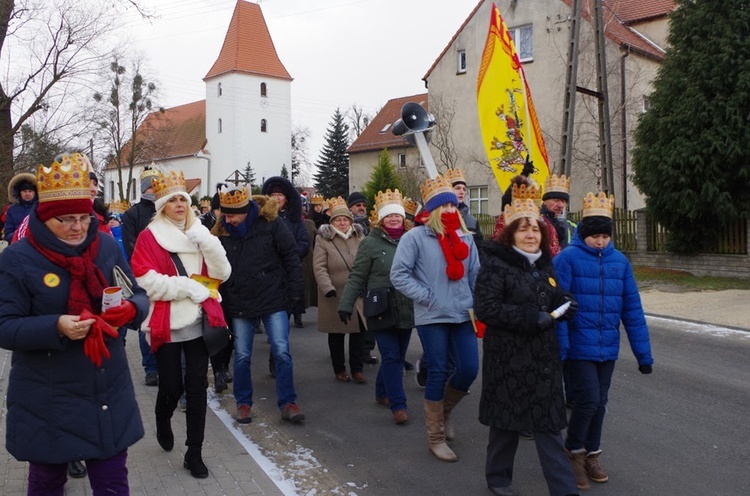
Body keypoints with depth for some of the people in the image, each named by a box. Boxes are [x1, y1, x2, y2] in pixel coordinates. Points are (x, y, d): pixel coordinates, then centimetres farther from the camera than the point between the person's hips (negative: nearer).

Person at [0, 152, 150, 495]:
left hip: (109, 393, 3)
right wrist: (56, 328, -30)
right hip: (47, 402, -3)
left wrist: (131, 309, -19)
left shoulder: (107, 247, 1)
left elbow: (139, 296, 6)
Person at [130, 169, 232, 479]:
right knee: (171, 387, 3)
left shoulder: (199, 234, 10)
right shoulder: (148, 237, -3)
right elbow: (147, 281, -13)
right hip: (166, 324, -3)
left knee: (197, 387, 1)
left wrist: (206, 240, -13)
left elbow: (221, 274, 0)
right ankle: (163, 422, 39)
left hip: (198, 321, 3)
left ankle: (194, 453, 12)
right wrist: (189, 286, -16)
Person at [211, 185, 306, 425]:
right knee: (242, 356, 9)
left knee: (282, 352, -2)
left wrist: (296, 291, -7)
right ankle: (243, 403, 25)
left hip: (273, 300, -2)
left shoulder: (271, 222, -10)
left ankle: (287, 403, 10)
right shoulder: (222, 230, -3)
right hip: (239, 304, 2)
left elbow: (291, 257, -5)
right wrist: (220, 302, 3)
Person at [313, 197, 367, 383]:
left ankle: (357, 369, 14)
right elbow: (319, 267, -12)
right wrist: (328, 288, -22)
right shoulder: (323, 239, -6)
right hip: (334, 295, -3)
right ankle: (339, 369, 22)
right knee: (337, 334, 9)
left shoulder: (359, 237, 5)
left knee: (358, 331, 3)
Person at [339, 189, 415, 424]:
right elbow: (357, 276, -4)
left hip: (406, 309, 4)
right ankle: (398, 405, 1)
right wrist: (346, 304, -7)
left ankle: (382, 392, 34)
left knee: (398, 356, 13)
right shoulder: (371, 243, -6)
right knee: (391, 356, -6)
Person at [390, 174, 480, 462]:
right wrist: (427, 297, -13)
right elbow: (398, 275, -9)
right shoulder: (416, 237, -6)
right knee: (437, 373, 1)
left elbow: (475, 274, 15)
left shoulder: (465, 238, 10)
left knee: (469, 370, 2)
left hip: (463, 315, 5)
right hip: (432, 317, -5)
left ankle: (443, 410, 33)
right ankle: (436, 438, 17)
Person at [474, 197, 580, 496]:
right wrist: (531, 318, -23)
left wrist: (562, 304, 0)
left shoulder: (544, 264, 11)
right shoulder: (495, 264, -10)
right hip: (508, 357, -5)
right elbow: (485, 309, -19)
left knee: (548, 425, 5)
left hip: (544, 357, 5)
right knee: (507, 420, 9)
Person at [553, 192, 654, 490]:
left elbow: (632, 309, 6)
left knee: (600, 402, 13)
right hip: (579, 347, -5)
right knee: (588, 399, -8)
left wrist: (643, 353, 6)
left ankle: (591, 456, 31)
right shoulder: (567, 258, -10)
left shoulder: (619, 261, 5)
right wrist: (558, 348, -18)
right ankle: (573, 452, 17)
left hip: (607, 348, 5)